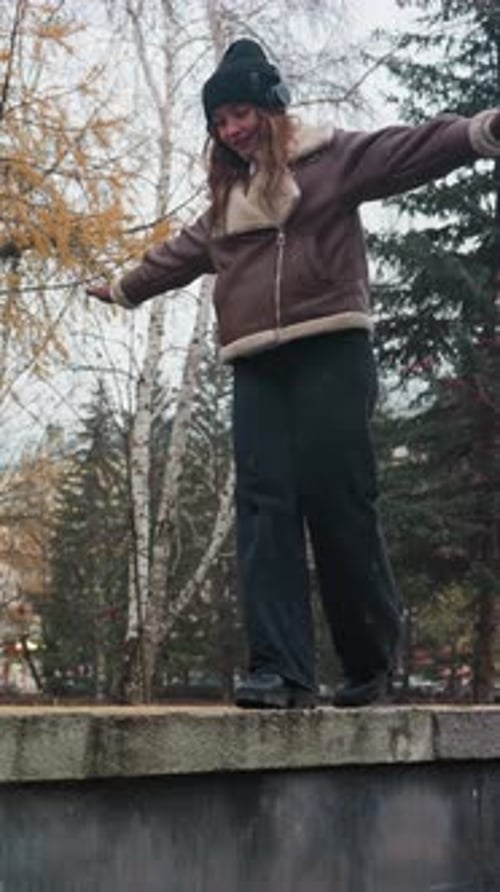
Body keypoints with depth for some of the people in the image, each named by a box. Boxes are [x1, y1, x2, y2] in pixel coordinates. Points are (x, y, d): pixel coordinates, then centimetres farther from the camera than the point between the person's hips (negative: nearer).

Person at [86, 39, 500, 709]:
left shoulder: (329, 157, 6)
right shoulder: (228, 198, 26)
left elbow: (411, 151, -8)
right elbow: (179, 255, 42)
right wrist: (124, 288, 54)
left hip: (329, 351, -6)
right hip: (257, 365, 6)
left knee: (337, 498, -11)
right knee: (265, 505, -9)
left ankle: (371, 661, 3)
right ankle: (281, 667, -15)